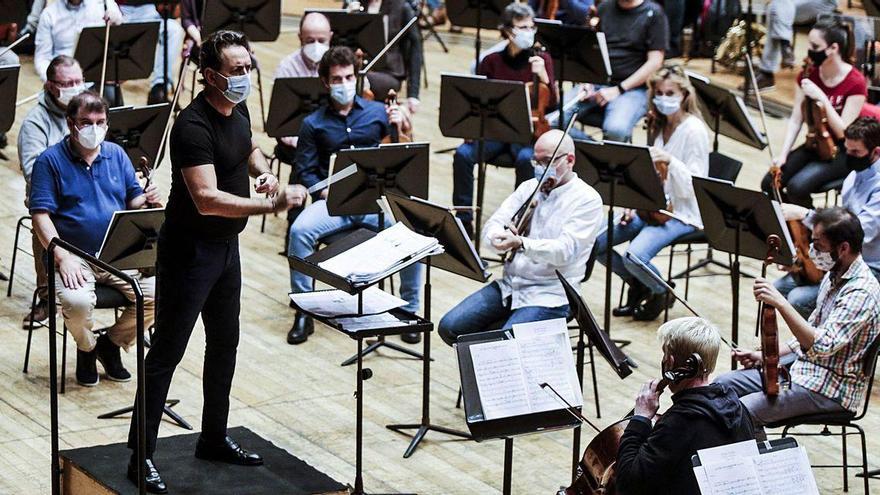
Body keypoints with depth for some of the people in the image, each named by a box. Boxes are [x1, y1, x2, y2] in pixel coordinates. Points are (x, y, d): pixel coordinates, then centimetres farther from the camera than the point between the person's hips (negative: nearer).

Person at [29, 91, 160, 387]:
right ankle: (86, 349, 4)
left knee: (155, 296, -19)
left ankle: (111, 343, 10)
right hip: (74, 256, -4)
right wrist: (63, 257, -19)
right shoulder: (50, 160, -2)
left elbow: (132, 200, 14)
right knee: (77, 302, -33)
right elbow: (41, 215, -8)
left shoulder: (116, 155, 12)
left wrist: (145, 200, -12)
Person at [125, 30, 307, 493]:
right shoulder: (193, 126, -25)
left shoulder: (238, 110, 3)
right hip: (189, 251, -9)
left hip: (226, 246, 9)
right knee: (167, 351, -3)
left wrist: (264, 173, 5)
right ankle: (142, 456, 3)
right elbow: (207, 199, -34)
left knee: (224, 342, 18)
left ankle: (214, 438, 32)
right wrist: (273, 205, -38)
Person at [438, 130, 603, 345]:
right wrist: (499, 237, -23)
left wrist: (521, 243, -36)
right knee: (450, 327, -7)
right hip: (510, 284, 6)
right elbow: (492, 226, 3)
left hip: (550, 295, -6)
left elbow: (564, 251, -21)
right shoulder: (529, 187, 11)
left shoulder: (587, 200, -8)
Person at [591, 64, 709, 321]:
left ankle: (660, 292, 2)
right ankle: (638, 285, 14)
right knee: (595, 243, -9)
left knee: (635, 256, -31)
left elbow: (696, 185, -18)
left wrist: (670, 161, -32)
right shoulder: (659, 126, 11)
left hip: (681, 213, -8)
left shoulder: (694, 130, -12)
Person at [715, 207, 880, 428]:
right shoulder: (835, 275, 9)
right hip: (802, 366, 10)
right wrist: (765, 355, 12)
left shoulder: (861, 292, -23)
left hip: (829, 391, -10)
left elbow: (821, 346, -34)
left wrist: (780, 303, -37)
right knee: (722, 385, 8)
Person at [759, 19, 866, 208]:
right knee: (769, 183, -16)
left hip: (842, 154, -6)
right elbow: (795, 120, -4)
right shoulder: (808, 75, -3)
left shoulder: (855, 83, -19)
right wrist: (783, 154, -17)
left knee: (797, 186, -28)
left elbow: (843, 132, -20)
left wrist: (822, 98, -29)